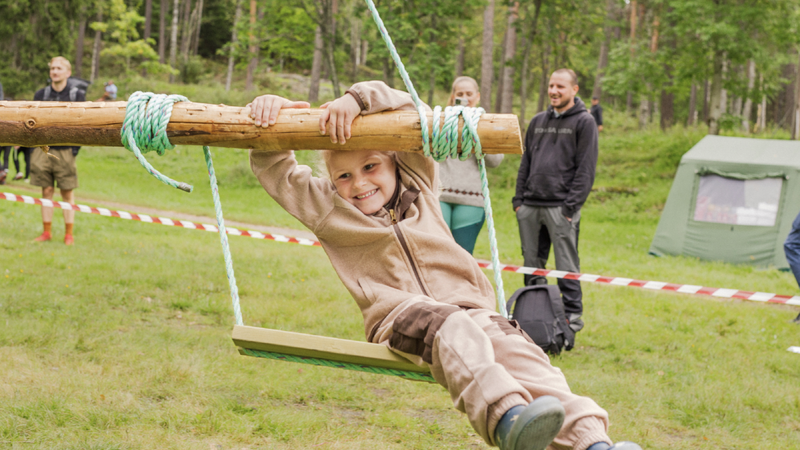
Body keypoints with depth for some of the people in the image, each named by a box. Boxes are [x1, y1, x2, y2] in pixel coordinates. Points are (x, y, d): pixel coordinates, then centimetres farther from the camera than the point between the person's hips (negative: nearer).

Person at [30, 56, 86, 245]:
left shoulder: (77, 95, 2)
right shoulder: (41, 94, 10)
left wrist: (75, 147, -7)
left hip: (65, 150, -2)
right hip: (43, 149, 3)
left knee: (67, 193, 1)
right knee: (46, 191, 5)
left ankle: (68, 234, 6)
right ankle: (46, 232, 12)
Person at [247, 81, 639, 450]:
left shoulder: (419, 184, 22)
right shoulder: (328, 208, 18)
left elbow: (412, 112, 14)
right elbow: (274, 169, 15)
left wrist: (357, 97, 1)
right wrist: (269, 109, 0)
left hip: (468, 304, 3)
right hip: (397, 315, -3)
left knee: (512, 344, -30)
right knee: (451, 329, -39)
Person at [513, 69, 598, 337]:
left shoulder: (584, 122, 0)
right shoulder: (538, 121, 17)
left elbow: (586, 168, -6)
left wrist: (572, 204, -13)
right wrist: (519, 198, 11)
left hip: (560, 206, -6)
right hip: (530, 205, 6)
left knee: (566, 265, -4)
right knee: (531, 263, 10)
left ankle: (572, 315, 4)